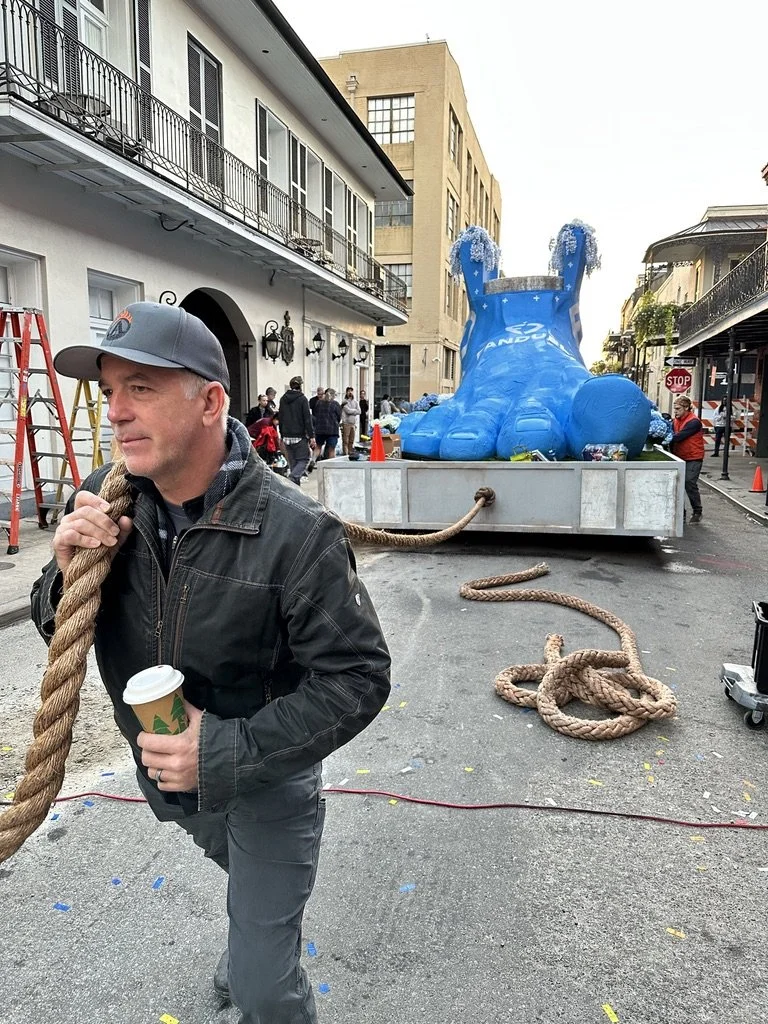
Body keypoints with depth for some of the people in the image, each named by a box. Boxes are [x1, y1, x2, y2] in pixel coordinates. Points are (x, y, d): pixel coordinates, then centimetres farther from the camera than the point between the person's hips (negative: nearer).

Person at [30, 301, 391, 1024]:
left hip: (268, 783, -5)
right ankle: (257, 942, 69)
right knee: (247, 874, 36)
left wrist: (228, 753, -32)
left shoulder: (296, 532, -32)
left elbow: (357, 677, -26)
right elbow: (58, 632, -4)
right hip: (166, 773, 6)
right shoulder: (103, 505, -15)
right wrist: (70, 572, -26)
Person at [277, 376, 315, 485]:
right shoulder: (302, 399, -7)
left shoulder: (283, 399, 11)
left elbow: (281, 418, 15)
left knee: (292, 462, 12)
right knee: (304, 460, -1)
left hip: (287, 436, 6)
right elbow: (307, 418, -10)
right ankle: (293, 479, -22)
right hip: (300, 436, -5)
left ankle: (295, 485, 10)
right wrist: (311, 436, -9)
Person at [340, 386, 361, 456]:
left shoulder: (355, 402, 15)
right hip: (346, 423, -5)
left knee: (351, 440, 9)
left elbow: (359, 411, 5)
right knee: (345, 440, -7)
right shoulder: (344, 402, -1)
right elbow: (348, 410, -12)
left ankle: (350, 453, 15)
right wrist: (355, 410, 1)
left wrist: (351, 411, -5)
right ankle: (345, 454, -6)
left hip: (353, 423, 5)